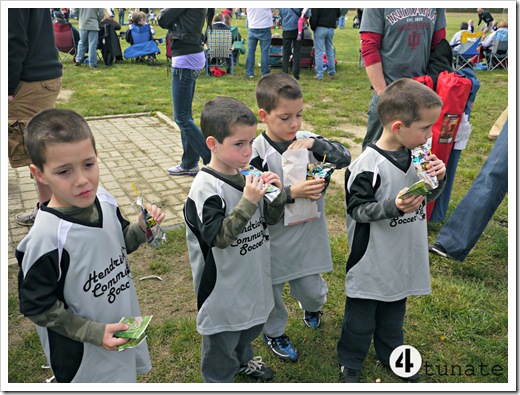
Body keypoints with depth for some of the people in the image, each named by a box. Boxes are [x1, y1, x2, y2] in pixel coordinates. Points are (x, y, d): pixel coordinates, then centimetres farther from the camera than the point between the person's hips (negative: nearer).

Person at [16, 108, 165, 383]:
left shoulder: (104, 201, -13)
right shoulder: (47, 237, -30)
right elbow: (36, 306, -20)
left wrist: (142, 228, -13)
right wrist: (95, 332, -21)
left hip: (123, 327, 6)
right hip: (81, 353, -5)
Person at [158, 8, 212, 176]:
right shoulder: (199, 9, 12)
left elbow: (163, 20, -10)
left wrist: (165, 12, 7)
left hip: (185, 60, -10)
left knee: (182, 118, -4)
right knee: (185, 115, 15)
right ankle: (189, 164, 25)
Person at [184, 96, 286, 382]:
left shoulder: (249, 174, -3)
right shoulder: (205, 187, -23)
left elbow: (271, 219, 5)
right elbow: (218, 237, -28)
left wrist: (276, 194, -14)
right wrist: (248, 201, -33)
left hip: (254, 277, 7)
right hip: (223, 284, -7)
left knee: (251, 326, 31)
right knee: (222, 341, 14)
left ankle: (242, 360, 59)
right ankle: (219, 382, 40)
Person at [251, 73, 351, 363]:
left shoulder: (307, 141, -3)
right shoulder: (257, 151, -17)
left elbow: (345, 157, -8)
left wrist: (315, 143, -22)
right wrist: (291, 193, -27)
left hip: (308, 233, 3)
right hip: (272, 238, -3)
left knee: (311, 288, 15)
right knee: (271, 290, 15)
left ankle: (313, 306, 53)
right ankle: (274, 332, 44)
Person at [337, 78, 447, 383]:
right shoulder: (368, 165, -24)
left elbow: (427, 197, 11)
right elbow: (357, 209, -20)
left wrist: (437, 178, -10)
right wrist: (394, 206, -32)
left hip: (405, 257, 7)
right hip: (372, 259, -6)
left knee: (395, 311, 26)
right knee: (361, 314, 12)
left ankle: (391, 353, 48)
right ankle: (350, 362, 35)